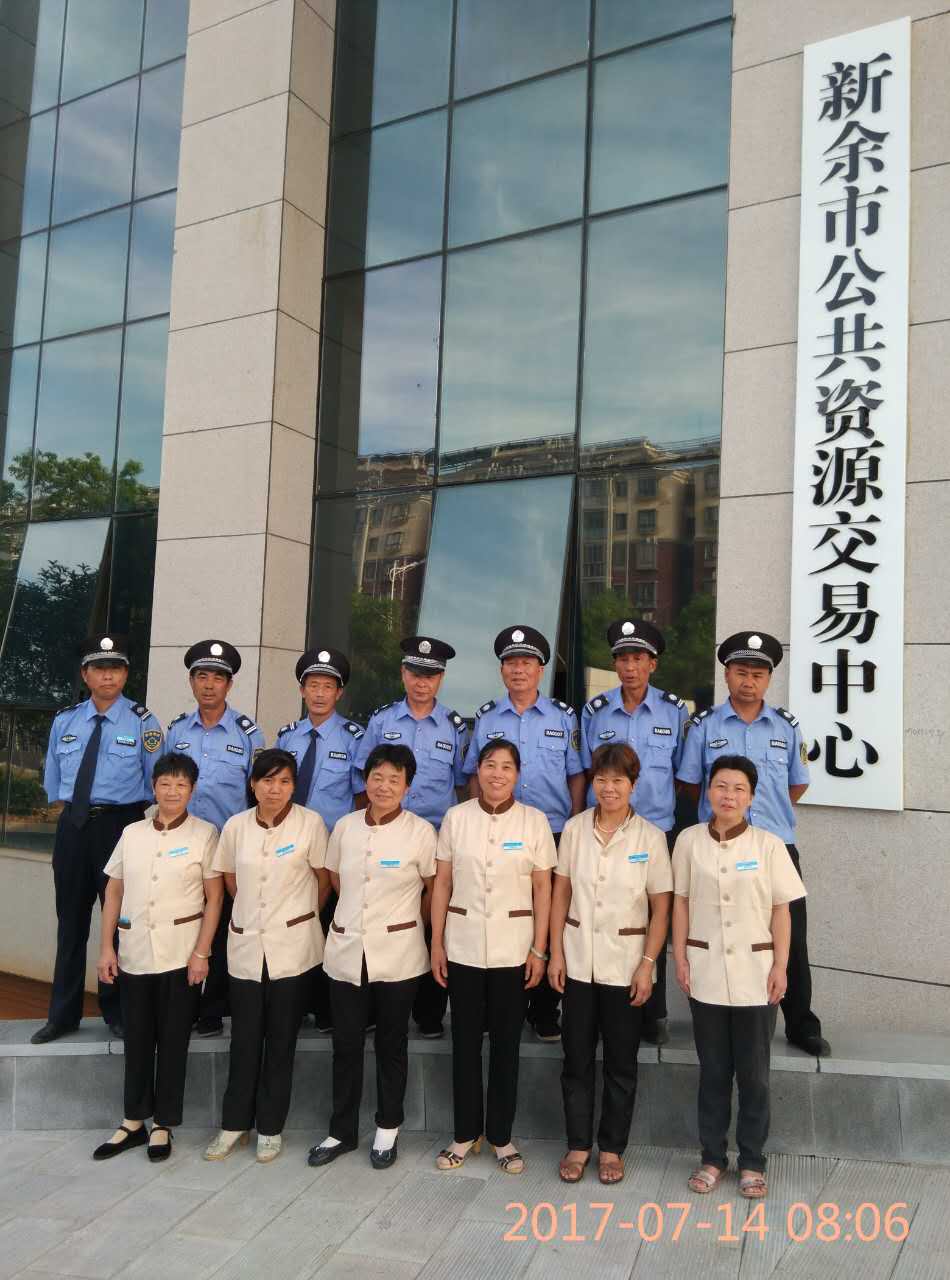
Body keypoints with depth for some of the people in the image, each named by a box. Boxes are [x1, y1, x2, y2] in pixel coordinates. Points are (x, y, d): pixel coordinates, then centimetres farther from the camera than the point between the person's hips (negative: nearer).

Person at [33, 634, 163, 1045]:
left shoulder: (142, 722, -7)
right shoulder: (64, 721, 5)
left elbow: (156, 781, -1)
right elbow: (53, 779, 16)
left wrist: (143, 823, 3)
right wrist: (66, 811, 12)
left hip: (120, 824, -3)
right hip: (72, 826, 4)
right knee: (71, 921, 12)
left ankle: (116, 1011, 24)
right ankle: (63, 1014, 26)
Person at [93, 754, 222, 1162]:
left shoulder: (205, 833, -4)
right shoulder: (132, 833, 5)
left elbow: (214, 898, -5)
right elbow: (114, 892, 9)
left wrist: (201, 953, -11)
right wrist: (106, 947, 3)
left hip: (181, 954, -3)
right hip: (134, 953, 3)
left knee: (173, 1040, 6)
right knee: (136, 1038, 11)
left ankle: (162, 1126, 21)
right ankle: (133, 1123, 27)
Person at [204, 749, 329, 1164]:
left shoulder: (310, 823, -9)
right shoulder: (236, 826, -1)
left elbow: (323, 879, 2)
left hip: (292, 947, -2)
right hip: (246, 944, 2)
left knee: (281, 1039, 8)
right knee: (244, 1037, 10)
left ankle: (270, 1128, 22)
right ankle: (234, 1123, 26)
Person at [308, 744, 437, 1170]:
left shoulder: (420, 831, -10)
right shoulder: (345, 826, 0)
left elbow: (435, 888, 1)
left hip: (396, 955, -3)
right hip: (346, 950, 3)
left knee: (391, 1045, 11)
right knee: (345, 1045, 11)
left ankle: (387, 1130, 29)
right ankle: (342, 1131, 28)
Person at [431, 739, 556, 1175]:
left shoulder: (534, 821, -3)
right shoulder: (456, 817, -2)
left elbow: (543, 889, -1)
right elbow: (442, 884, 2)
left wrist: (539, 950, -4)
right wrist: (436, 943, 0)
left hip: (513, 949, -1)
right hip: (463, 946, 1)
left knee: (507, 1042, 9)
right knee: (465, 1041, 10)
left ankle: (501, 1135, 24)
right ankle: (466, 1132, 25)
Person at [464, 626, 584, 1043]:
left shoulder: (563, 716, 5)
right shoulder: (486, 718, 8)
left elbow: (576, 776, 7)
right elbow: (474, 775, 11)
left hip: (554, 835, -1)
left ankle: (544, 1012, 16)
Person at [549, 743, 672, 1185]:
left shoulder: (650, 836, -7)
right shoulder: (575, 828, -2)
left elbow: (661, 908, -5)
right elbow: (561, 893, 3)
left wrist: (647, 965, -10)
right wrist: (555, 953, -1)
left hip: (625, 964, -1)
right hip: (578, 961, 2)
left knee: (621, 1063, 11)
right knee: (576, 1059, 10)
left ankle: (612, 1148, 26)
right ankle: (578, 1145, 25)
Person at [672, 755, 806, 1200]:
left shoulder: (768, 845, -5)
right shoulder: (690, 840, -2)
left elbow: (781, 909, -1)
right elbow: (681, 901, 3)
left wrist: (780, 966, -5)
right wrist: (680, 958, 0)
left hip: (755, 972, -1)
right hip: (706, 970, 1)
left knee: (753, 1073, 8)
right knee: (713, 1071, 12)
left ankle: (752, 1162, 24)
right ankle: (712, 1157, 25)